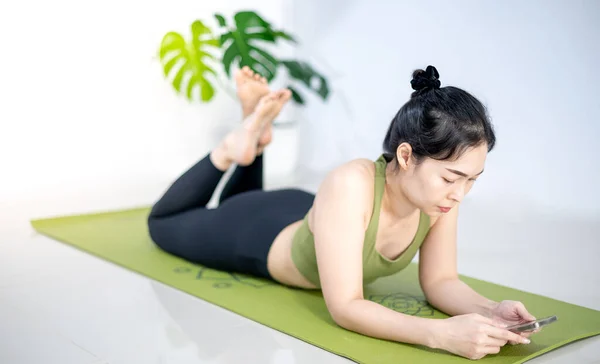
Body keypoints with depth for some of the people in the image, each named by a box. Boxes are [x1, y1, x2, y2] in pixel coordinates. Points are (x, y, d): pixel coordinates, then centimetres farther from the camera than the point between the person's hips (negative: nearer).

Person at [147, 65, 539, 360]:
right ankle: (238, 145, 22)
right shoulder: (351, 186, -48)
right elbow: (345, 307, -48)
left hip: (303, 220, 5)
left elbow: (440, 281, -21)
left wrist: (489, 310, -42)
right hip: (262, 238, -5)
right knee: (163, 223, 27)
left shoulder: (441, 192, -31)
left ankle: (256, 141, 38)